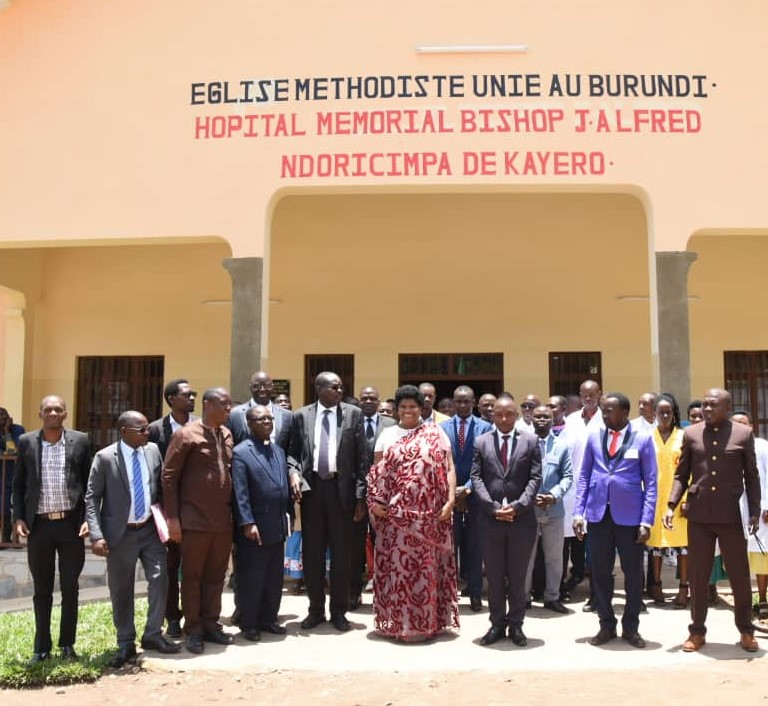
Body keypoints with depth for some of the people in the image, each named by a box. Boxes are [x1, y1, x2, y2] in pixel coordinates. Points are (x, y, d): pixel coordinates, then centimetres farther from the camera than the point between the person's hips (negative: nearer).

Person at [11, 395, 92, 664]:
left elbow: (90, 483, 3)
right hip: (39, 524, 1)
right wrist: (17, 517, -1)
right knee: (41, 590, 10)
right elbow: (18, 484, 9)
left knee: (70, 588, 7)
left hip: (71, 523, -1)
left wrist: (88, 518, -5)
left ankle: (67, 645, 20)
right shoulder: (27, 442, 4)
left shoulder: (80, 441, 1)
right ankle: (41, 647, 21)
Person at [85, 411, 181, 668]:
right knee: (121, 591, 7)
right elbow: (92, 498, -8)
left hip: (150, 530, 3)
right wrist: (97, 536, -16)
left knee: (160, 578, -3)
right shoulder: (105, 457, -9)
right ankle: (126, 644, 22)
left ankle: (153, 635, 14)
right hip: (121, 533, -3)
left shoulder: (153, 450, 2)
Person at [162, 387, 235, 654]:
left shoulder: (227, 434, 10)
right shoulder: (186, 435, -8)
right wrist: (172, 517, -10)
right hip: (195, 520, -5)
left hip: (223, 519, 6)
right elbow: (169, 476, -8)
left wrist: (234, 511, 11)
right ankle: (193, 630, 17)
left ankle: (211, 624, 25)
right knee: (192, 576, 6)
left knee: (216, 575, 12)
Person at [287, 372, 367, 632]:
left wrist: (360, 495, -4)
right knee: (312, 551, 9)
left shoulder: (353, 413, 1)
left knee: (341, 552, 6)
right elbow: (293, 452, 9)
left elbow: (362, 457, 0)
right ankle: (315, 609, 22)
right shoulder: (301, 416, 5)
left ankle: (339, 611, 18)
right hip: (311, 487, 1)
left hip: (341, 488, -1)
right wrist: (294, 472, -13)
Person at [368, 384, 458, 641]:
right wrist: (375, 501, -3)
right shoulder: (387, 435, 10)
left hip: (428, 514, -1)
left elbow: (449, 469, 1)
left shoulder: (436, 434, 5)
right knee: (396, 564, 4)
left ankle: (426, 621, 15)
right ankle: (397, 620, 15)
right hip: (394, 512, 1)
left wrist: (450, 501, -9)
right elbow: (376, 472, 9)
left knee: (426, 566, 4)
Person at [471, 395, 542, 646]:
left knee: (518, 576, 8)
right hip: (490, 520, 1)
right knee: (494, 576, 9)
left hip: (522, 519, -1)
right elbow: (476, 478, 1)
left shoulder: (530, 441, 4)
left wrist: (517, 506, -14)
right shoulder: (481, 442, 7)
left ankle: (516, 624, 18)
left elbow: (535, 478, -2)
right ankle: (497, 623, 18)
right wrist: (494, 507, -11)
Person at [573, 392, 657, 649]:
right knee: (600, 572, 9)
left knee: (633, 574, 7)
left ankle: (630, 627, 22)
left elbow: (650, 482, -3)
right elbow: (584, 476, 8)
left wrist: (647, 521, -10)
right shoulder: (594, 436, 6)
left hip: (630, 515, -2)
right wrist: (578, 512, 0)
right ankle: (606, 625, 23)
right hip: (598, 514, 2)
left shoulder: (642, 438, -2)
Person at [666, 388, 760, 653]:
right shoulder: (691, 434, 5)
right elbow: (681, 475, 8)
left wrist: (754, 512, -2)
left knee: (740, 574, 8)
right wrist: (671, 505, -4)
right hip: (699, 515, 1)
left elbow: (752, 477, 4)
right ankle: (697, 631, 19)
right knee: (698, 576, 8)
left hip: (731, 515, -1)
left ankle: (746, 630, 24)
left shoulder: (743, 434, 1)